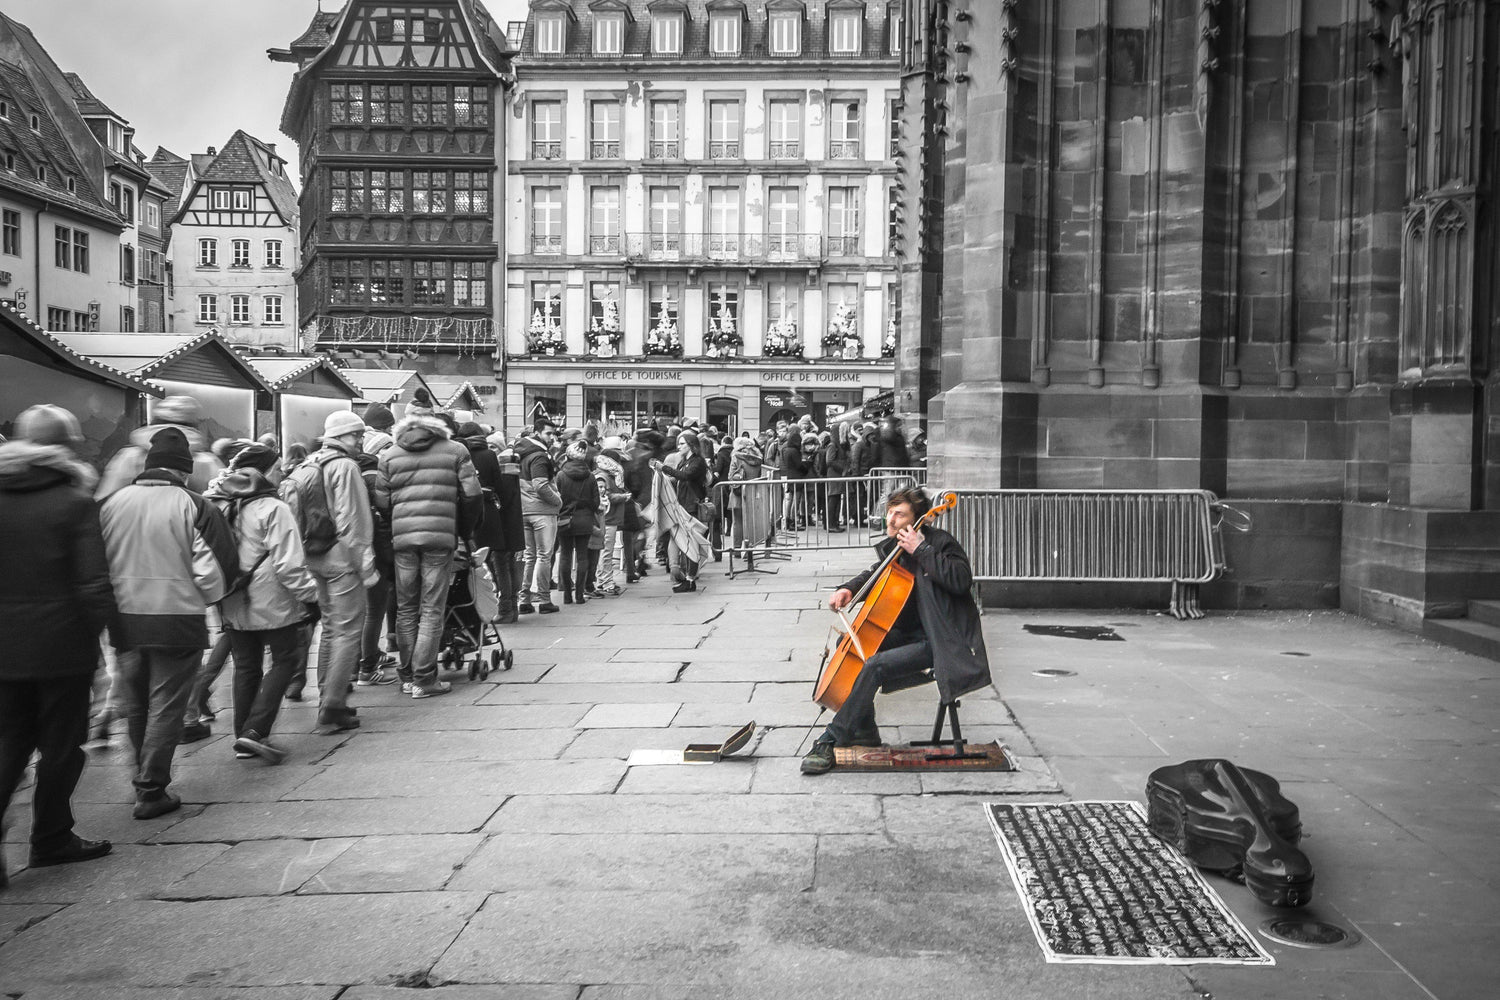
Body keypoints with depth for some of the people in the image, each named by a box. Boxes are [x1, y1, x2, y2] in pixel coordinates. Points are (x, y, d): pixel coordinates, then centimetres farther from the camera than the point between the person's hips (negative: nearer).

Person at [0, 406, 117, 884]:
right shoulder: (75, 502, -13)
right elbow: (93, 582, -16)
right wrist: (97, 626, 0)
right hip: (64, 644, -4)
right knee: (61, 744, 10)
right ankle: (51, 839, 22)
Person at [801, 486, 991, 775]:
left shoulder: (939, 542, -13)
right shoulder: (896, 546, 9)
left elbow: (961, 580, -28)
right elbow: (876, 573, 25)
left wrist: (920, 550, -27)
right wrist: (849, 589, 5)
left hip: (935, 641, -9)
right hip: (908, 633, 9)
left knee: (874, 665, -27)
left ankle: (831, 740, -18)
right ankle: (865, 732, 12)